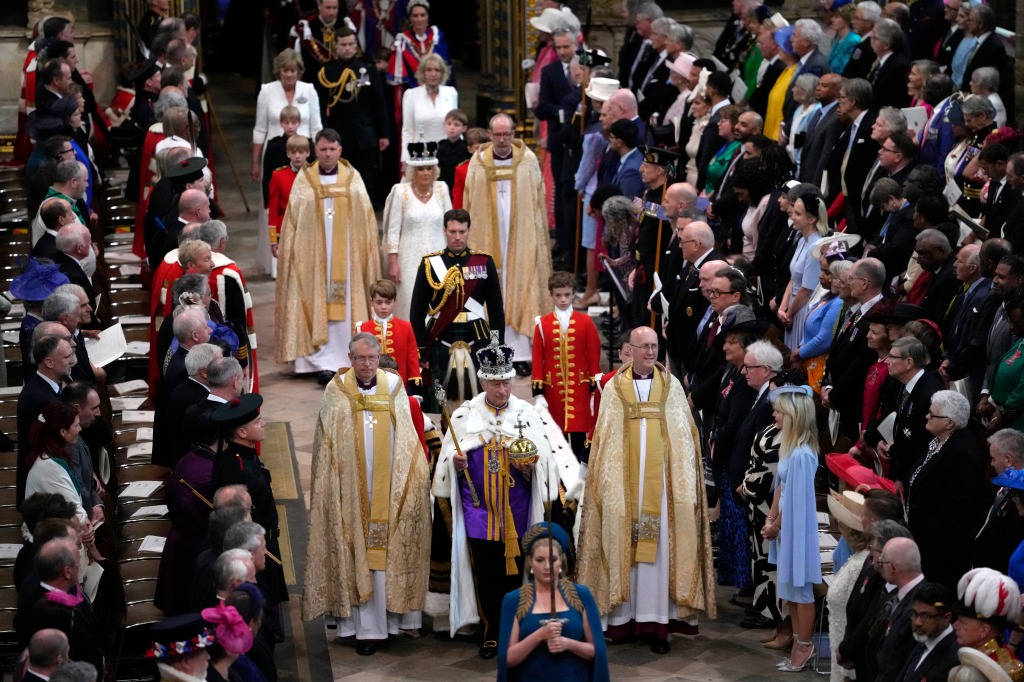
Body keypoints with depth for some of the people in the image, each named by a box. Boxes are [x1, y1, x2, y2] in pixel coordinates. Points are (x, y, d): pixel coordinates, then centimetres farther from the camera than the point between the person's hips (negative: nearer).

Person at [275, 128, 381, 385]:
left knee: (346, 305, 2)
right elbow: (292, 220, 3)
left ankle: (347, 358, 9)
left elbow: (367, 218, 7)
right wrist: (287, 252, -2)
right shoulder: (304, 181, 3)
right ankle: (323, 362, -6)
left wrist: (370, 251, 2)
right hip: (313, 255, -1)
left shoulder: (353, 179, 6)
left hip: (347, 255, 1)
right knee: (318, 306, -4)